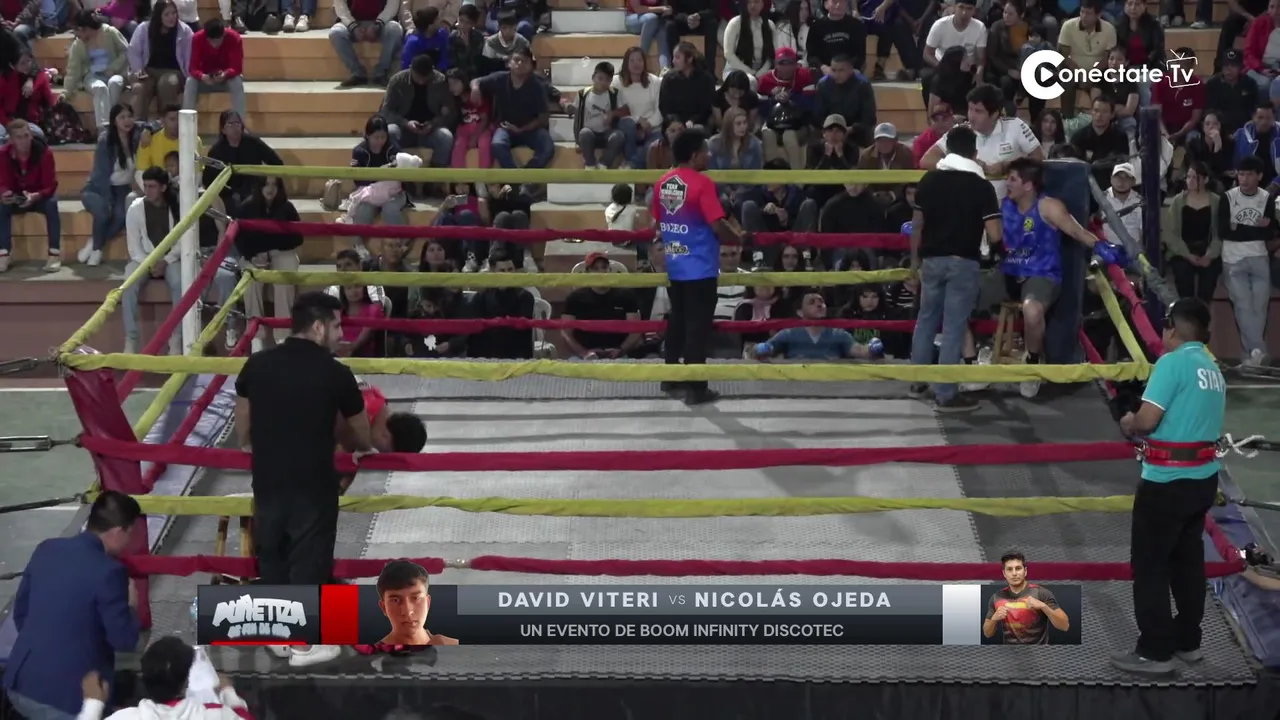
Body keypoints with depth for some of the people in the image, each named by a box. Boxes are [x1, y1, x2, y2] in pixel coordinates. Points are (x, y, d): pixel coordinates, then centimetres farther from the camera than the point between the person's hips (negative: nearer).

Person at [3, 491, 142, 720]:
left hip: (21, 686, 7)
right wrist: (131, 606, 9)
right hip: (67, 697, -7)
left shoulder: (46, 549, 5)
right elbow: (124, 640, -10)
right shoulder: (108, 571, -15)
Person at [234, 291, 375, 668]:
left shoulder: (257, 364, -1)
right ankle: (304, 642, 15)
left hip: (267, 479, 4)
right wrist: (362, 446, 27)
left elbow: (243, 428, 13)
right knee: (309, 559, 7)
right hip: (313, 482, -4)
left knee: (271, 554, 17)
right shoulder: (335, 373, -11)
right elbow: (362, 437, 4)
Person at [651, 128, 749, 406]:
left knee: (677, 322, 18)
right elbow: (718, 226, -19)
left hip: (674, 266, 7)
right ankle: (695, 388, -1)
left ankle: (671, 379, 26)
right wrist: (740, 238, -2)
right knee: (698, 327, -2)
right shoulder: (702, 183, -16)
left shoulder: (663, 183, 5)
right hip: (700, 268, -7)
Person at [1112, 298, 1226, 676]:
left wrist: (1129, 424, 0)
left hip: (1167, 481, -8)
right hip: (1204, 478, 8)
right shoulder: (1214, 369, 10)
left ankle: (1155, 651, 2)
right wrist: (1141, 425, 14)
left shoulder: (1173, 362, -16)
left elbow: (1147, 419, -22)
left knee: (1149, 565, 0)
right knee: (1188, 560, 17)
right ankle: (1187, 641, 24)